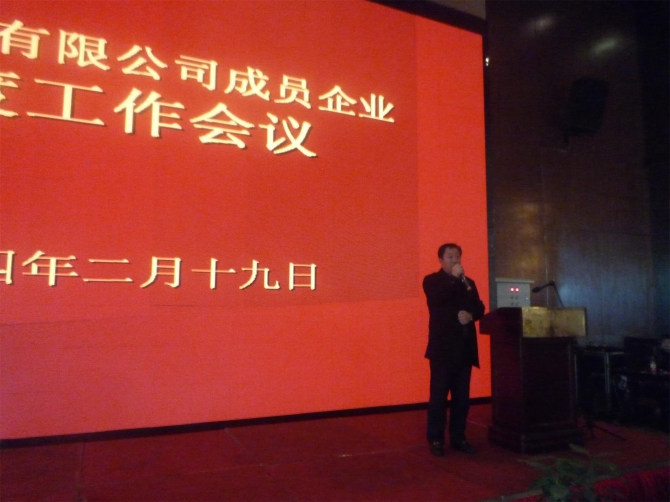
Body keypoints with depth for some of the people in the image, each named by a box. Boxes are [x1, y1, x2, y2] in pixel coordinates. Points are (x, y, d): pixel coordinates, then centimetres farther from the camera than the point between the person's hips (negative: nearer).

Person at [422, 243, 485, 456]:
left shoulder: (468, 282, 18)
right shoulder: (432, 281, 3)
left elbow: (479, 308, 10)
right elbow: (436, 299, -17)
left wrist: (471, 315, -12)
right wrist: (453, 278, -19)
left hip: (465, 346, 5)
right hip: (443, 346, -5)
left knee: (462, 396, 8)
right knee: (439, 394, -3)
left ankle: (458, 437, 18)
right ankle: (436, 439, 5)